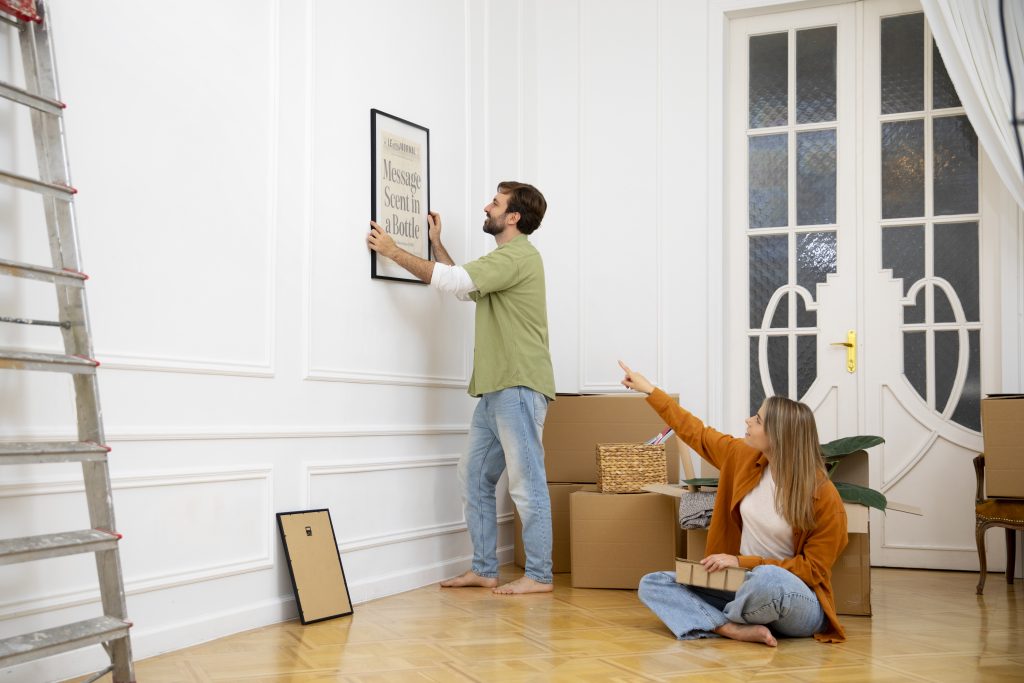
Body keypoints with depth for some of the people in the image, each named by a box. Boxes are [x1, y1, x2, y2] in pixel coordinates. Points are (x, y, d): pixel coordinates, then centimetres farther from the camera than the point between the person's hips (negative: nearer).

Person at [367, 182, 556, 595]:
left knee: (526, 482, -6)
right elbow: (464, 289, 32)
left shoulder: (517, 256, -10)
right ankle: (484, 570, 17)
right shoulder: (506, 259, 22)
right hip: (495, 389, 10)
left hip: (519, 386, -10)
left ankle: (539, 576, 0)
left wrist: (393, 251, -10)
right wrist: (436, 244, 29)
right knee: (475, 477, 11)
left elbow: (453, 281, -18)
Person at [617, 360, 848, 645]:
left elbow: (813, 569, -13)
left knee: (768, 579, -41)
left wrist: (743, 562, -19)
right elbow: (697, 434, 13)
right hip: (742, 585, 6)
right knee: (652, 584, -7)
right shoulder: (744, 457, -2)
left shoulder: (823, 496, -17)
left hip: (797, 601, -6)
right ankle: (737, 630, -27)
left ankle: (722, 620, -7)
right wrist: (650, 391, 17)